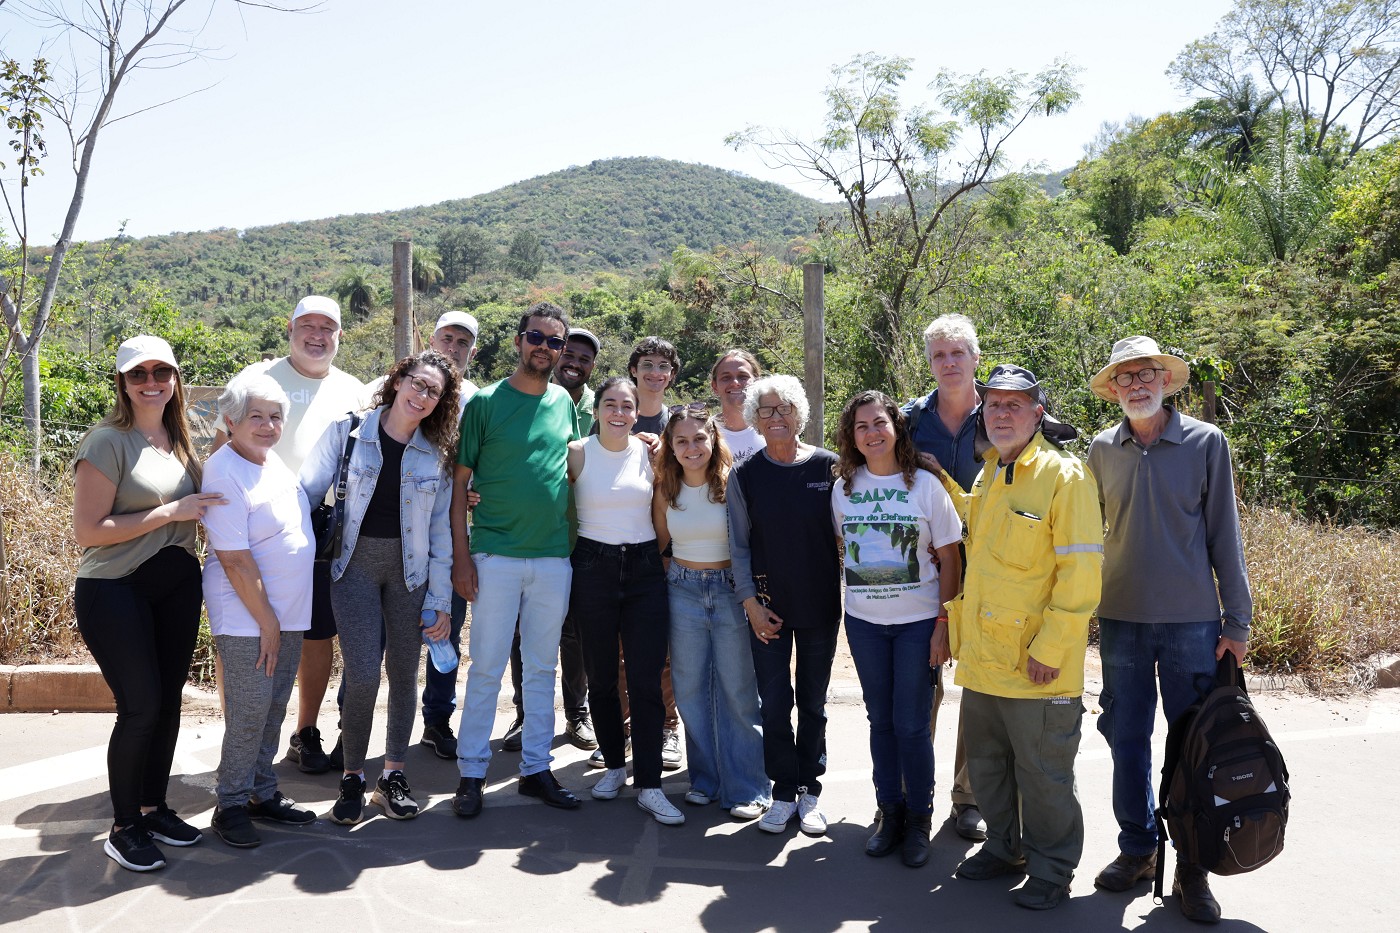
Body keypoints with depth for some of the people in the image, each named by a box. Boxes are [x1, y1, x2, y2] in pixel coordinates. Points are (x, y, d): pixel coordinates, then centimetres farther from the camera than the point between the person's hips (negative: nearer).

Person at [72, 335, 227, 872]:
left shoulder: (180, 439, 9)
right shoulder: (107, 441, -13)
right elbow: (87, 531, -17)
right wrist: (170, 512, -19)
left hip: (177, 585, 7)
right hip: (115, 591, -7)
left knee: (168, 700, 12)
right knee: (141, 706, -5)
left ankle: (154, 807, 28)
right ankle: (123, 827, 13)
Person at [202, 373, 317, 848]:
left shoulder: (273, 460, 9)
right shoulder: (224, 471, -16)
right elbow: (234, 559, -19)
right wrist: (266, 622, -16)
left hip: (287, 612, 8)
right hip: (247, 617, -8)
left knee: (273, 710, 14)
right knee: (249, 714, -2)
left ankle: (263, 793, 26)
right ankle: (231, 804, 13)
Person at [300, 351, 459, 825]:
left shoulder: (436, 451, 3)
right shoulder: (347, 431, -3)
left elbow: (440, 529, 4)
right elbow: (307, 493, -3)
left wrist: (440, 598, 2)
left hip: (410, 570, 2)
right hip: (356, 563, -2)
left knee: (404, 673, 8)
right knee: (363, 675, -8)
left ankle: (393, 775, 26)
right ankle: (352, 777, 14)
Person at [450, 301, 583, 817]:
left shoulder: (564, 402, 8)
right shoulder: (485, 402, -3)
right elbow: (460, 481, -3)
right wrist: (461, 555, -8)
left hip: (554, 559, 4)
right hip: (496, 556, -3)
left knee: (542, 668, 11)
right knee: (486, 668, 2)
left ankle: (536, 768, 23)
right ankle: (472, 773, 15)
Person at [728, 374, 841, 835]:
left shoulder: (829, 466, -4)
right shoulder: (744, 476, -1)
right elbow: (738, 545, 2)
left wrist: (849, 594, 0)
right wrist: (750, 601, -5)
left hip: (820, 603, 0)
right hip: (767, 606, 0)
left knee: (813, 702, 11)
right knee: (773, 702, 3)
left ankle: (810, 788, 26)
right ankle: (784, 792, 19)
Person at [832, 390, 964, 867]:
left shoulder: (925, 485, -6)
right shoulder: (844, 488, 3)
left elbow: (950, 560, -4)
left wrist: (944, 623, -9)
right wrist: (857, 594, 8)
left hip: (918, 621, -3)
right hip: (864, 621, 3)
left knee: (911, 724, -1)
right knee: (880, 719, 11)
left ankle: (919, 819, 18)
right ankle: (889, 811, 26)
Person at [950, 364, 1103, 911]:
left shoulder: (1065, 476, -12)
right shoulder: (987, 478, 12)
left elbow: (1081, 571, -17)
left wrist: (1050, 647, -20)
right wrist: (960, 619, 16)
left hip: (1036, 664, -7)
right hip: (982, 659, 8)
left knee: (1043, 775, 7)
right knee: (987, 764, 20)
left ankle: (1051, 870, 25)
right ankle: (1003, 848, 38)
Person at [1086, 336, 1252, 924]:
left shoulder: (1206, 443, -1)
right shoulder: (1102, 450, 4)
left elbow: (1224, 535, 0)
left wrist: (1237, 621, -1)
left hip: (1192, 620, -2)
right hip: (1121, 618, 2)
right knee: (1126, 739, 9)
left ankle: (1192, 869, 19)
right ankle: (1137, 849, 26)